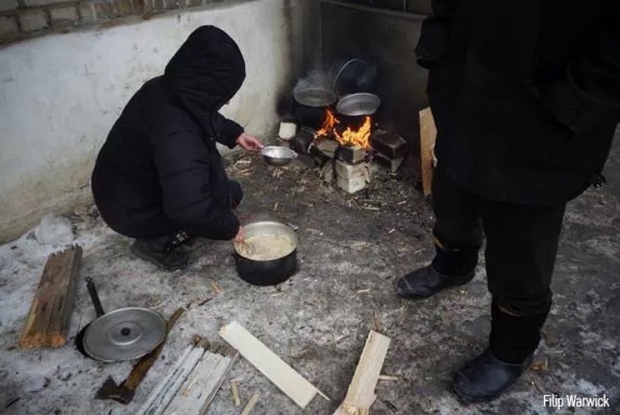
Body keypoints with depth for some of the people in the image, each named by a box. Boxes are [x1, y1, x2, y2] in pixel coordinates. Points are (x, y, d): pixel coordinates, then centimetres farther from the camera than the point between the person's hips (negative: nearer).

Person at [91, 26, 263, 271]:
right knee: (230, 193, -4)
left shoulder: (164, 90, -8)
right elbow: (190, 208, -40)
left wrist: (234, 134, 12)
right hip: (132, 212, -9)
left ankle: (165, 233, 19)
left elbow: (205, 116, 15)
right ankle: (154, 244, 3)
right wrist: (230, 227, -24)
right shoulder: (178, 137, -37)